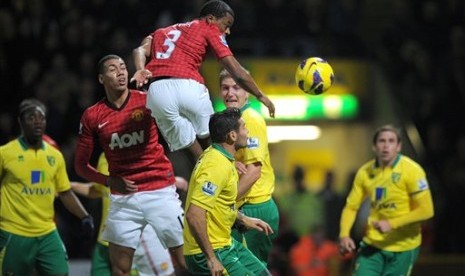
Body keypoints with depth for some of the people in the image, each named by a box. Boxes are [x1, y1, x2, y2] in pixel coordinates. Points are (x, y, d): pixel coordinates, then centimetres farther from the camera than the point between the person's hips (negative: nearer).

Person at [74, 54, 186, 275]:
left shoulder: (146, 101, -2)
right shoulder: (92, 116, 2)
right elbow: (81, 164, 7)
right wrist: (110, 181, -7)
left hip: (161, 192, -1)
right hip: (123, 198, 1)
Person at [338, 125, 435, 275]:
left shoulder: (411, 171, -13)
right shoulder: (365, 172, 0)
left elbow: (426, 211, -17)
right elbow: (351, 207, 6)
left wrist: (391, 224, -23)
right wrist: (344, 235, -12)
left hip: (403, 247, -3)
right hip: (373, 244, 3)